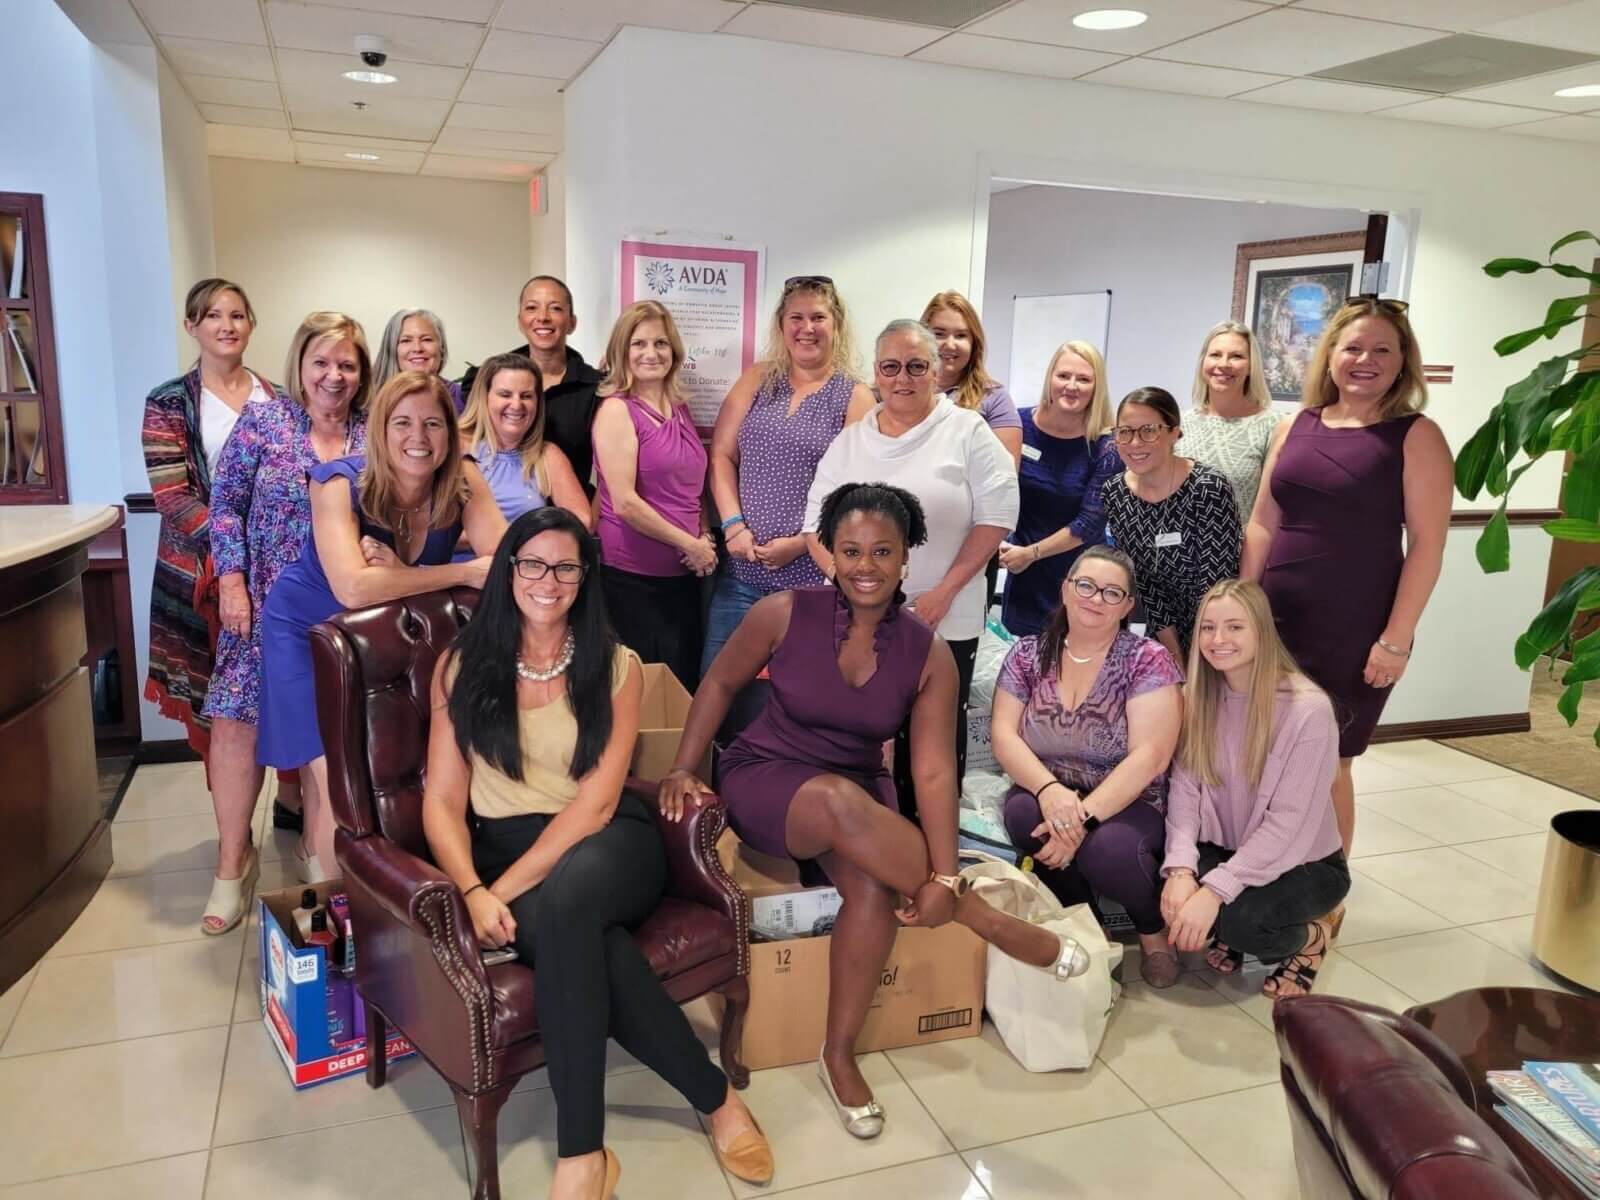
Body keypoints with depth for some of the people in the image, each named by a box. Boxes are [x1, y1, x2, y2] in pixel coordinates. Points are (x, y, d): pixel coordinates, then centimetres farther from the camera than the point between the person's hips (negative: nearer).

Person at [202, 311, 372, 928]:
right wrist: (232, 581, -8)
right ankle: (232, 859, 14)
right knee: (236, 723, -3)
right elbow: (226, 506, -2)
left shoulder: (372, 437, 2)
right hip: (266, 604, -1)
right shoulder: (262, 419, -2)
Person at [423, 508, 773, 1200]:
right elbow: (441, 804, 0)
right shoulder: (461, 666, 5)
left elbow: (596, 804, -9)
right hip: (506, 847, 1)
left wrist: (508, 887, -20)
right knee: (588, 944, -34)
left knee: (565, 899, -37)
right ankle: (715, 1097, -15)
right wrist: (473, 891, -19)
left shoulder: (616, 666, 1)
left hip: (605, 843, -1)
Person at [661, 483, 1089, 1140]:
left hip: (858, 795, 2)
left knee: (875, 887, -31)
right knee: (844, 803, -37)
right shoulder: (784, 613, -13)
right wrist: (684, 770, -8)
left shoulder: (929, 654, -9)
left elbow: (933, 770, -13)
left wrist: (944, 875, -24)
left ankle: (839, 1055, -8)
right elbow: (719, 684, 1)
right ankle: (992, 922, -21)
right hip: (763, 779, -2)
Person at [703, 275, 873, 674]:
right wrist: (733, 525, -6)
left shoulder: (855, 398, 0)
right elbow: (721, 455, 6)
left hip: (812, 572, -3)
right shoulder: (756, 381, 10)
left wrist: (800, 542, -12)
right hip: (742, 566, 3)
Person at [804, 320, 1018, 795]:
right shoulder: (849, 440, 9)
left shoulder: (967, 431, -1)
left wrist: (943, 593, -12)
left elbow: (996, 516, -6)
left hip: (945, 623, -2)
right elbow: (817, 522, 10)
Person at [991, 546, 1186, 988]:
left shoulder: (1148, 661, -9)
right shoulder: (1028, 656, 1)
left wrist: (1085, 816, -29)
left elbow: (1150, 756, -19)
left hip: (1128, 805, -3)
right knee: (1023, 811, -30)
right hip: (1048, 797, 3)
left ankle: (1154, 930, 1)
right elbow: (1003, 735, -6)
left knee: (1105, 850, -35)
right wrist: (1049, 790, -26)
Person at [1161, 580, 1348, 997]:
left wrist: (1214, 891, -31)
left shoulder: (1308, 709, -22)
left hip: (1304, 863, -4)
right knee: (1167, 893, -25)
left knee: (1235, 918, -31)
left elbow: (1288, 825, -25)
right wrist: (1181, 868, -28)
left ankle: (1314, 933, 4)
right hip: (1225, 850, 4)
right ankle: (1229, 934, 10)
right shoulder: (1196, 698, -4)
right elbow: (1185, 789, -11)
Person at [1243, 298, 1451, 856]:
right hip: (1277, 620, 4)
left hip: (1356, 630, -4)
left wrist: (1396, 639, -14)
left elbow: (1427, 544, -9)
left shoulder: (1416, 435, -4)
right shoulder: (1295, 427, 8)